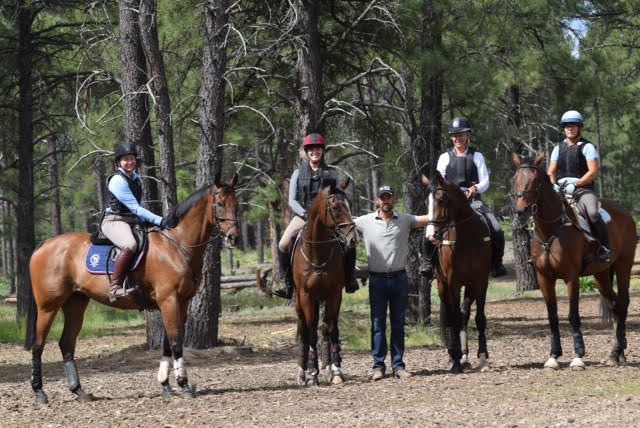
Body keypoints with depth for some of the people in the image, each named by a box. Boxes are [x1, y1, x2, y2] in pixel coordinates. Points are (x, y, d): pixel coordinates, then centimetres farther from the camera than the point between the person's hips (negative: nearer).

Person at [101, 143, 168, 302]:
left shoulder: (136, 178, 14)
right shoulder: (117, 180, -14)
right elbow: (135, 208, -19)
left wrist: (146, 221, 9)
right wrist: (159, 221, -22)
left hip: (134, 221, 10)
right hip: (114, 221, -10)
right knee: (130, 245, -39)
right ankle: (115, 287, -38)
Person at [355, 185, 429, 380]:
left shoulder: (405, 220, 4)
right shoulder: (366, 221, 2)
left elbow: (430, 219, 1)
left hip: (399, 278, 1)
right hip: (377, 279, -1)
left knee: (398, 323, 6)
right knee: (378, 323, 2)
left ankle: (398, 365, 10)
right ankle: (378, 366, 6)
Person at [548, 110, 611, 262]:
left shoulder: (587, 147, 1)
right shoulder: (559, 148, 18)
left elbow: (593, 172, -8)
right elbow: (551, 172, 17)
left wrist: (575, 184, -15)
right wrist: (554, 185, -3)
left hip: (583, 188, -5)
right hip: (560, 190, 6)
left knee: (593, 213, -33)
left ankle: (605, 248, -22)